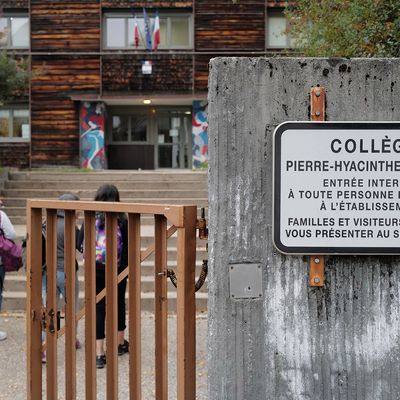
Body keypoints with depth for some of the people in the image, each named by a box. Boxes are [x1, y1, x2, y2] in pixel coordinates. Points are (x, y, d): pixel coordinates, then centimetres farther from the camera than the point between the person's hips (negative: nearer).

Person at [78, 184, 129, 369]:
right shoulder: (122, 220, -9)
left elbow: (80, 244, -4)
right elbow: (128, 246, -9)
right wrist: (126, 264, 7)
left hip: (95, 270, 0)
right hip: (117, 270, 0)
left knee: (98, 308, 3)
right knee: (118, 305, 18)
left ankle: (99, 353, -2)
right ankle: (120, 343, 36)